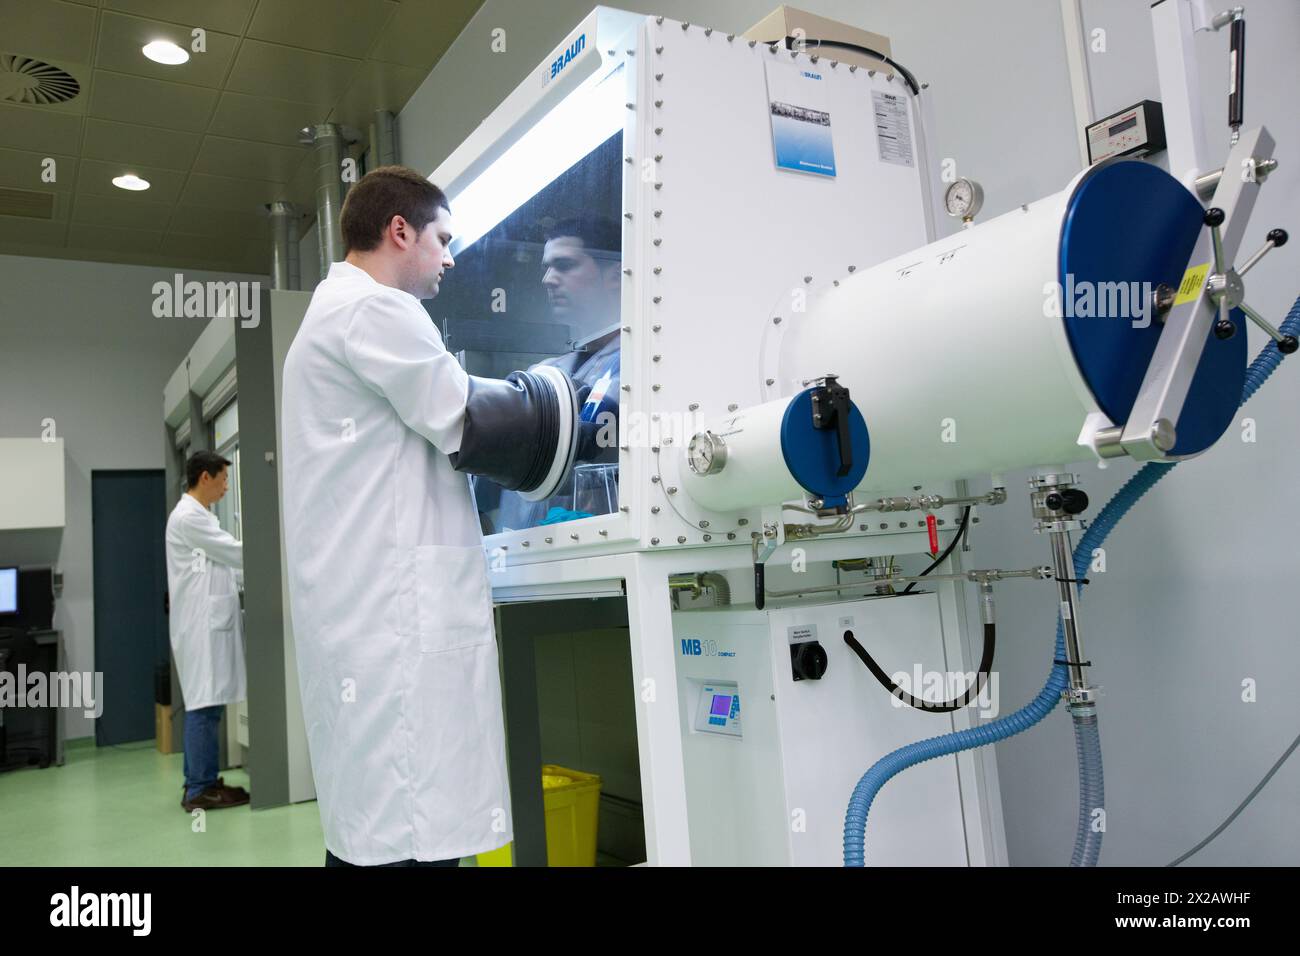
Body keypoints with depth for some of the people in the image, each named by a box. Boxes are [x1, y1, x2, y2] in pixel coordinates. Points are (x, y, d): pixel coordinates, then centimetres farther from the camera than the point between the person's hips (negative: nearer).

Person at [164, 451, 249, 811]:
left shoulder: (197, 516, 19)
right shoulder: (188, 516, -13)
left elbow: (221, 562, 21)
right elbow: (234, 553, -13)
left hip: (210, 621, 10)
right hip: (201, 623, -10)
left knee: (206, 705, 12)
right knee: (204, 705, -7)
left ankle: (202, 781, 18)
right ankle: (199, 790, -2)